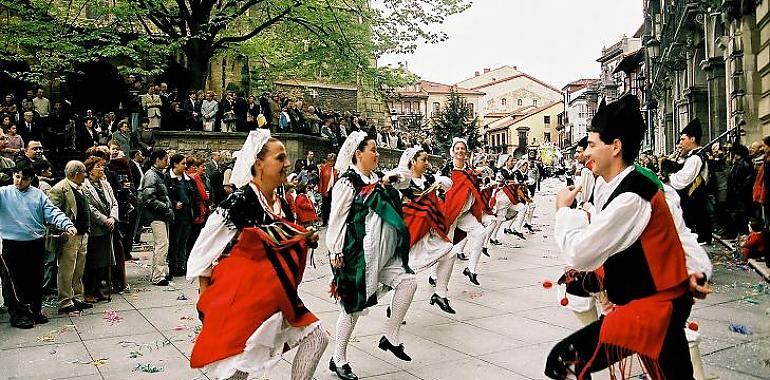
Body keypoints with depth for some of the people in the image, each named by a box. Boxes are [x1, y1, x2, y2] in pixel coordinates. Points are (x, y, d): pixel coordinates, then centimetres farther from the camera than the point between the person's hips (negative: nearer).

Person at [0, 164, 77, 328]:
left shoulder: (38, 194, 6)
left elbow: (52, 212, -2)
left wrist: (67, 225, -16)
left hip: (36, 243, 2)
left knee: (36, 279, 13)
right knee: (14, 281, 3)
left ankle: (35, 310, 29)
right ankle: (18, 314, 16)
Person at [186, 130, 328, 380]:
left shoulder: (282, 206, 5)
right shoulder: (240, 201, -18)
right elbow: (203, 249, -12)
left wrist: (305, 241, -1)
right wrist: (208, 299, -6)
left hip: (274, 298, 8)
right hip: (238, 297, -7)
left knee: (316, 337, 6)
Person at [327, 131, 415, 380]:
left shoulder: (377, 180, 10)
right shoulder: (348, 183, -12)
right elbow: (336, 219, -13)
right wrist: (335, 252, -15)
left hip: (382, 254, 8)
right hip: (357, 254, -8)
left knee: (408, 281, -3)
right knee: (354, 305, 0)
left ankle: (390, 337, 11)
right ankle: (338, 360, 17)